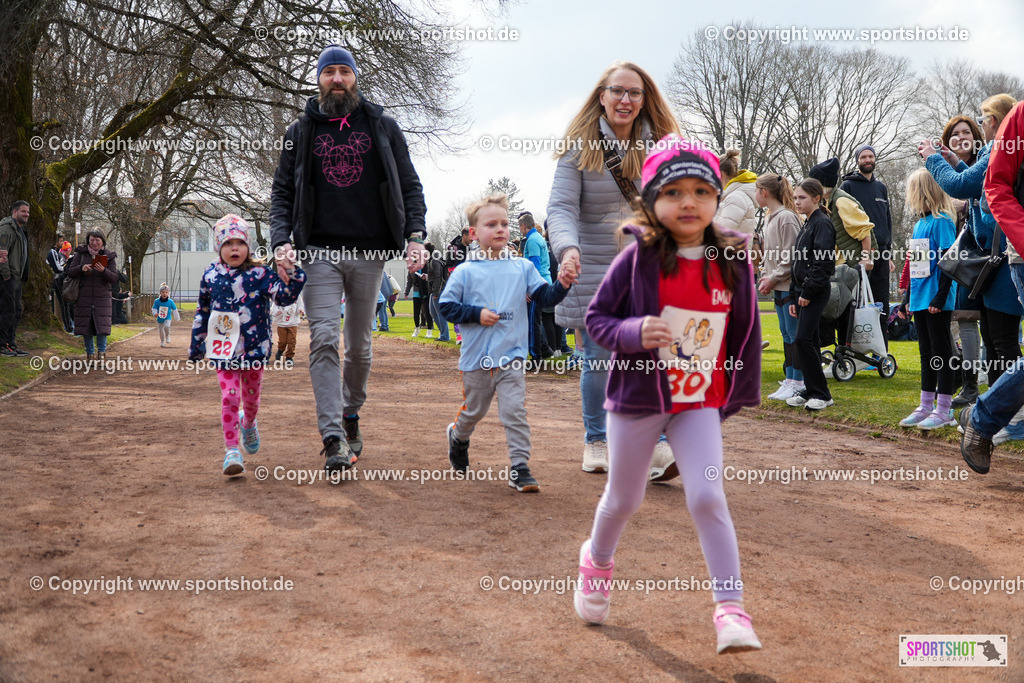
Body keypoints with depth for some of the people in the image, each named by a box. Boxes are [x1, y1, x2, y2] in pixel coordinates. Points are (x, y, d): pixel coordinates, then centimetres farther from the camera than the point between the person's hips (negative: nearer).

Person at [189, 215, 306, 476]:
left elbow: (283, 297, -13)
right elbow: (202, 312, 12)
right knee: (229, 396, -8)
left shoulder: (259, 273, -4)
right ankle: (232, 451, -4)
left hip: (254, 348, 0)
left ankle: (248, 424, 47)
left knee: (251, 396, 13)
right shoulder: (211, 275, 3)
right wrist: (196, 346, 15)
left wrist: (292, 275, -30)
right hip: (223, 348, 0)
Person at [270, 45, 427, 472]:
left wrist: (415, 235, -5)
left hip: (369, 252, 1)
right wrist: (281, 241, -7)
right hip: (319, 252, -1)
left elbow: (410, 185, 10)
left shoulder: (382, 127, 10)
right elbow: (281, 192, 9)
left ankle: (351, 414, 31)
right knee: (324, 339, -12)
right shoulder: (300, 132, 10)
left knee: (360, 344, 10)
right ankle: (333, 438, -15)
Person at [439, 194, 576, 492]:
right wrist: (477, 314, -13)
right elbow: (446, 306, -1)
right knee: (474, 410, 16)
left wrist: (562, 285, -18)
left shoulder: (522, 268, 4)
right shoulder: (465, 272, -2)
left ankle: (520, 467, -1)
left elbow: (544, 297, 1)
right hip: (477, 358, 0)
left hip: (512, 357, 1)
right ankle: (458, 436, 47)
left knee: (515, 411, -7)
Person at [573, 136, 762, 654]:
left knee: (708, 497, -12)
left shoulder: (733, 263, -5)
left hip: (699, 404, 1)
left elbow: (745, 334, 5)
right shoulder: (637, 260, -13)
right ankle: (598, 559, 46)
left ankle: (731, 608, -2)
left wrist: (739, 395, 9)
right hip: (637, 399, -1)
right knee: (623, 499, 16)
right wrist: (633, 333, -26)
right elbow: (596, 317, -7)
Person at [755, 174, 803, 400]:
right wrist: (765, 276, 8)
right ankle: (790, 379, 18)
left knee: (794, 333, -5)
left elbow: (791, 255, -17)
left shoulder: (787, 217, -15)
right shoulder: (770, 218, 15)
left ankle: (797, 382, -1)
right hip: (778, 287, 10)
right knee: (786, 333, 12)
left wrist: (774, 278, -14)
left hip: (790, 284, -10)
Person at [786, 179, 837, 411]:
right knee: (809, 340, 11)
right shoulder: (806, 226, 19)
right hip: (803, 291, 9)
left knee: (803, 338, -14)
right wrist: (795, 298, 18)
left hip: (816, 291, -9)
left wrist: (808, 292, -18)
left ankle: (821, 394, -8)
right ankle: (810, 391, 16)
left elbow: (823, 262, -18)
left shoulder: (822, 224, -10)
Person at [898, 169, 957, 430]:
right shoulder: (919, 223, 14)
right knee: (926, 352, 13)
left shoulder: (942, 221, -12)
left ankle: (944, 410, 2)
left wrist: (939, 297, -20)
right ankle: (926, 406, 19)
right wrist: (909, 298, 19)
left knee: (941, 352, -3)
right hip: (921, 300, 9)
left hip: (937, 303, -8)